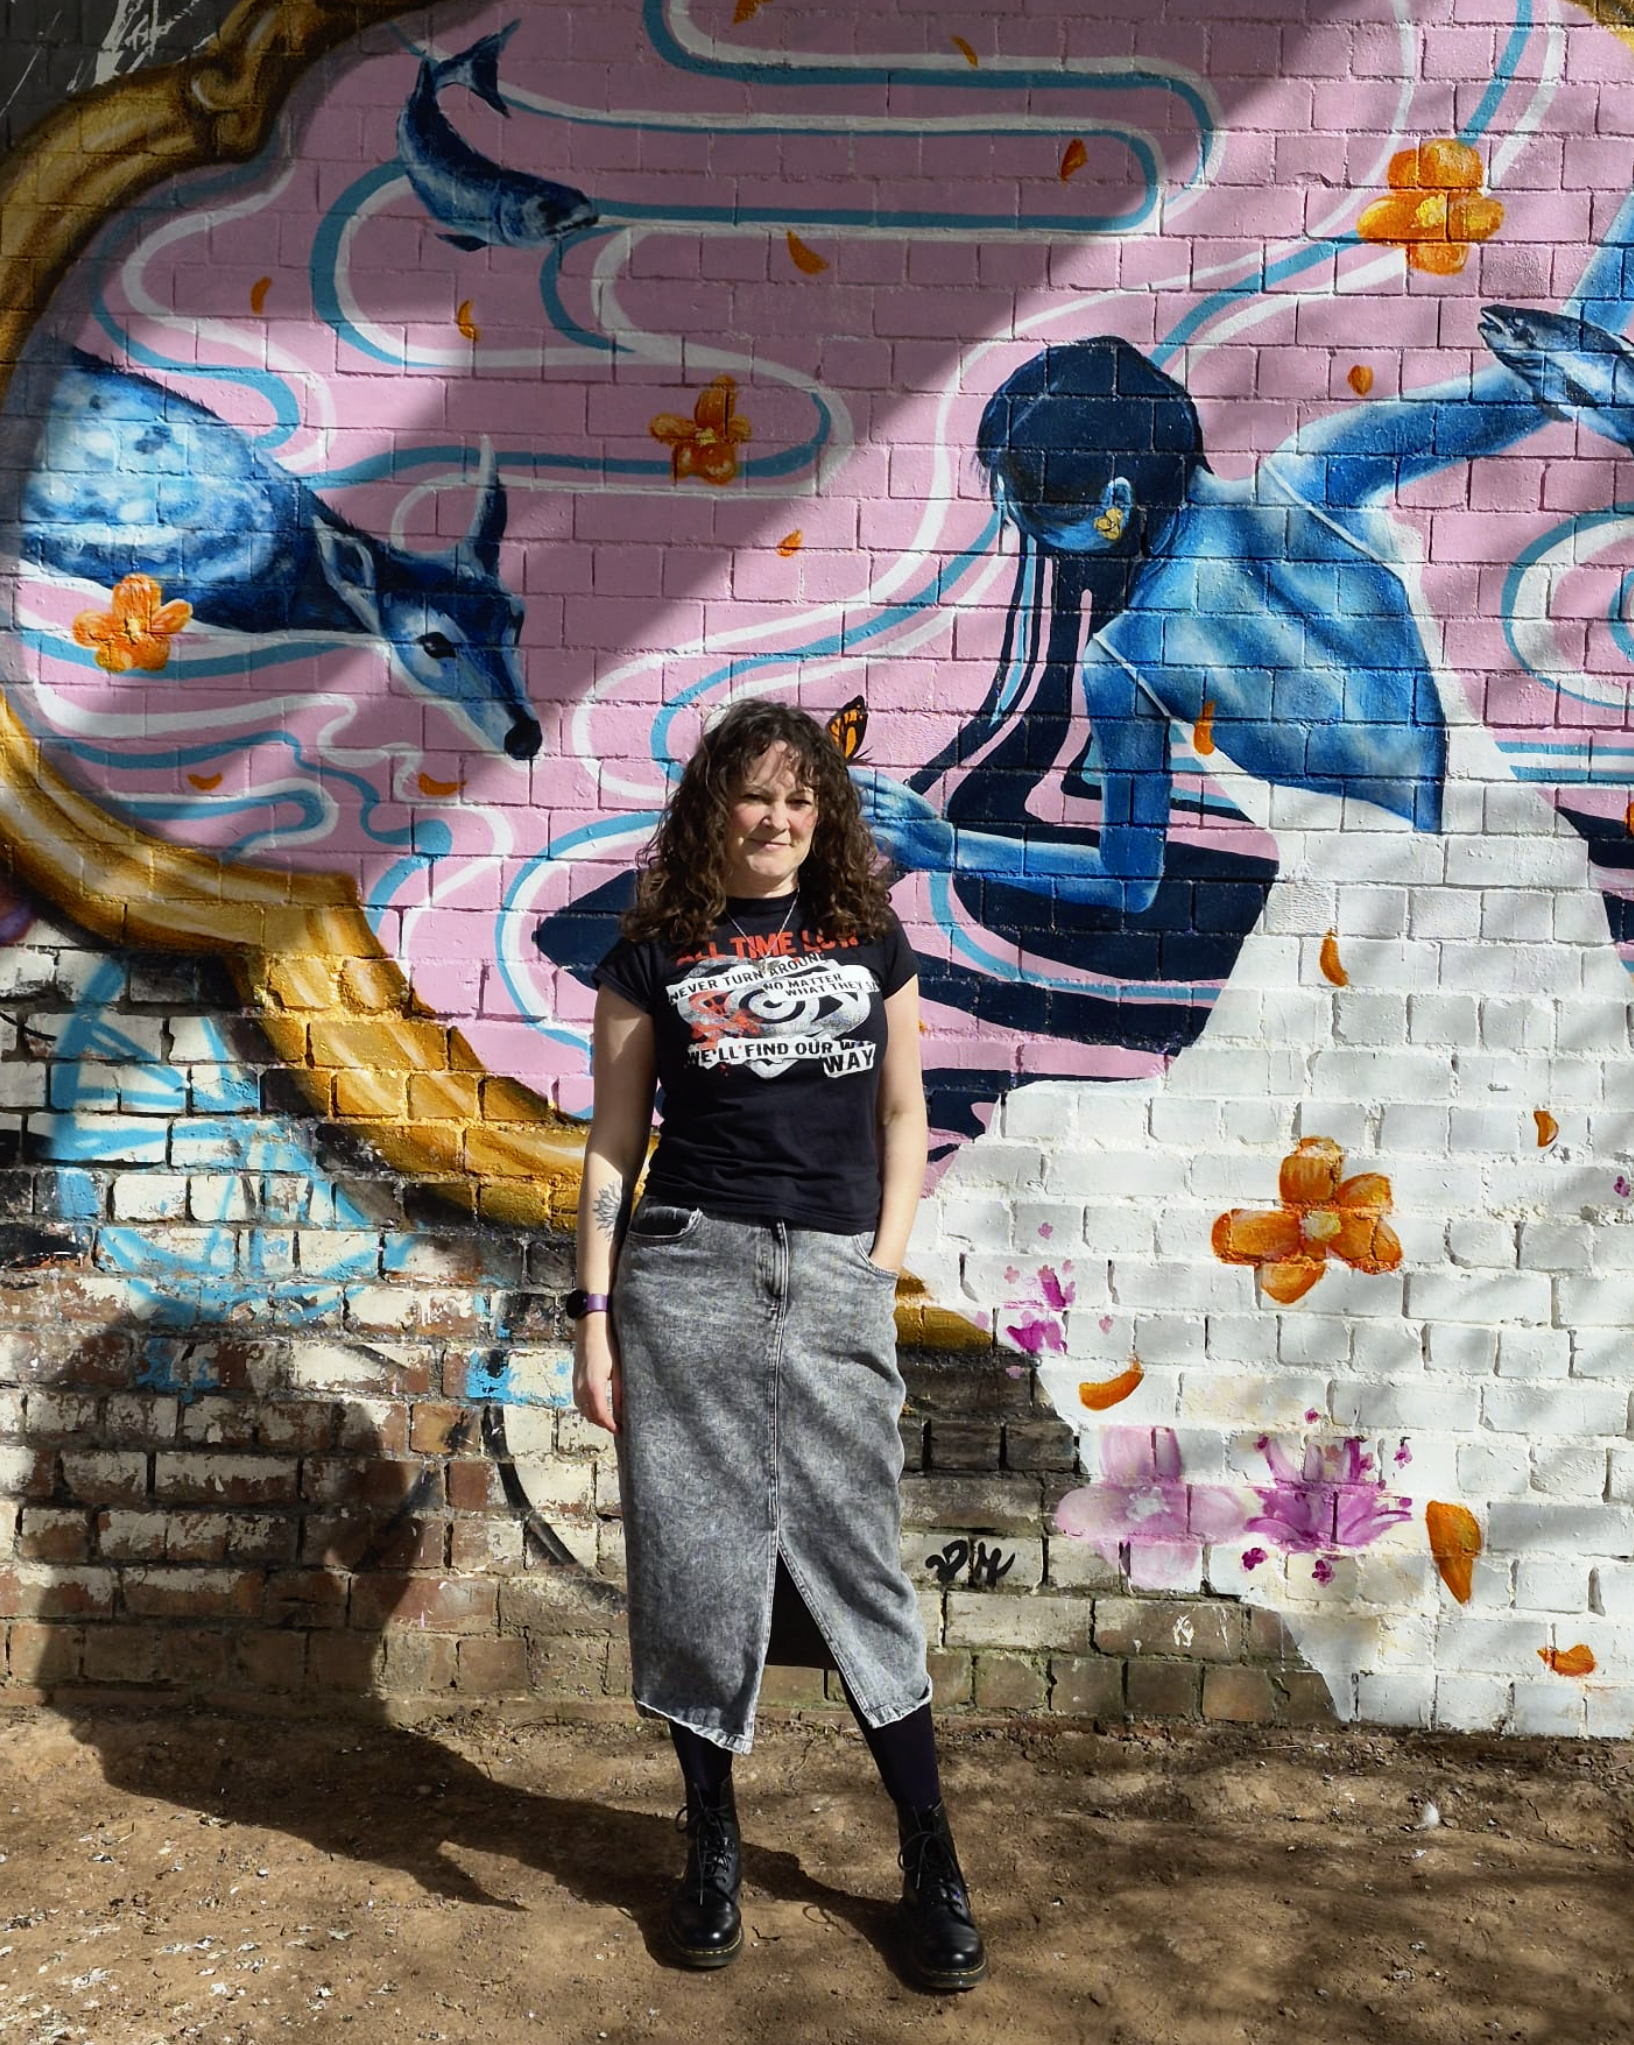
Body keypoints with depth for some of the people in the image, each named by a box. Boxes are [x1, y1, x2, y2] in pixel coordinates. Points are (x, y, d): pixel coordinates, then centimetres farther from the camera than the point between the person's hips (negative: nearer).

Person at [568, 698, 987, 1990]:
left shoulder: (870, 941, 10)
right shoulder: (656, 956, 5)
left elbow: (901, 1115, 12)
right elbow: (616, 1143, 5)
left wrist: (883, 1272, 3)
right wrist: (595, 1314, 0)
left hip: (835, 1283, 1)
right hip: (688, 1267, 0)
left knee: (858, 1563, 4)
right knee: (697, 1558, 6)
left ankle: (932, 1865, 18)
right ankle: (713, 1848, 26)